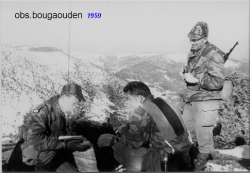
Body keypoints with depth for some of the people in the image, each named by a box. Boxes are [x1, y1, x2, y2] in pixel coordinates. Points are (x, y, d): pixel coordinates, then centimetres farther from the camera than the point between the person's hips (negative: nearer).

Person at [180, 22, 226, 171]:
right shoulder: (193, 53, 7)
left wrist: (196, 79, -27)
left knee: (202, 129, 1)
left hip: (206, 99, -9)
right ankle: (197, 145, 47)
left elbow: (218, 81, -25)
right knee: (188, 123, 23)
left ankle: (205, 154, 25)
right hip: (191, 97, 9)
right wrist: (186, 74, 2)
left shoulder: (213, 55, -20)